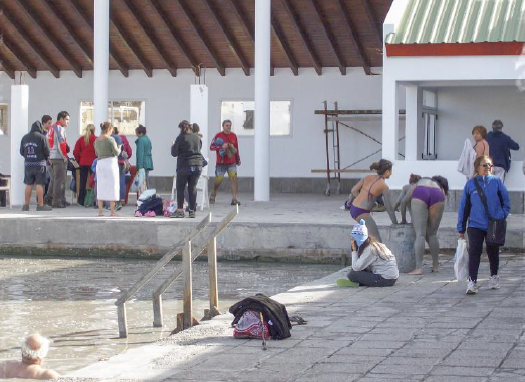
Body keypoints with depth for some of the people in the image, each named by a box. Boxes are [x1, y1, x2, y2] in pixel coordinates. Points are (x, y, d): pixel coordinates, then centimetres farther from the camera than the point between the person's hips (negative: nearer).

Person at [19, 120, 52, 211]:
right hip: (39, 164, -4)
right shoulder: (41, 137, -9)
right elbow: (47, 151, -8)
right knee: (39, 184, -2)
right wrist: (46, 159, 11)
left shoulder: (25, 138, 6)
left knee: (28, 185, 12)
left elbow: (21, 152, 9)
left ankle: (26, 205, 14)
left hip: (28, 164, 5)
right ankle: (40, 205, -2)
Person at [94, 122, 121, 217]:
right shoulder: (110, 139, -9)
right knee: (112, 187, -1)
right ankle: (112, 211, -3)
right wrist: (119, 148, 10)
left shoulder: (97, 140, 9)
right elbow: (116, 153, -10)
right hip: (110, 163, -6)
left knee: (100, 187, 9)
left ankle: (100, 211, 7)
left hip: (100, 163, 6)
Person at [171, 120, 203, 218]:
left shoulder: (181, 138, -9)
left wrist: (173, 146, 13)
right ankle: (192, 211, 8)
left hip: (184, 166, -4)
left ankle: (180, 210, 1)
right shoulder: (197, 137, 6)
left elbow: (174, 153, -5)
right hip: (197, 165, 4)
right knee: (193, 188, 8)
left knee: (180, 188, 5)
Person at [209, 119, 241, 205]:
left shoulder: (233, 136, 8)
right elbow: (211, 147, -9)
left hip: (232, 162, 3)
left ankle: (234, 199, -14)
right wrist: (221, 146, -23)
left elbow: (236, 148, 18)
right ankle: (212, 196, 27)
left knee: (234, 178, -12)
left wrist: (238, 159, 19)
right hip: (221, 163, -3)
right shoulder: (218, 135, -4)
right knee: (218, 180, 3)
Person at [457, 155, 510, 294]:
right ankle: (472, 282, -14)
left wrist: (502, 216, -7)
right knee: (474, 252, -12)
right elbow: (463, 207, 5)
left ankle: (494, 276, 36)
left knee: (493, 252, 15)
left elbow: (506, 202, 6)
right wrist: (461, 228, 7)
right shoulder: (470, 184, -1)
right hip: (475, 225, -1)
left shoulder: (497, 182, -2)